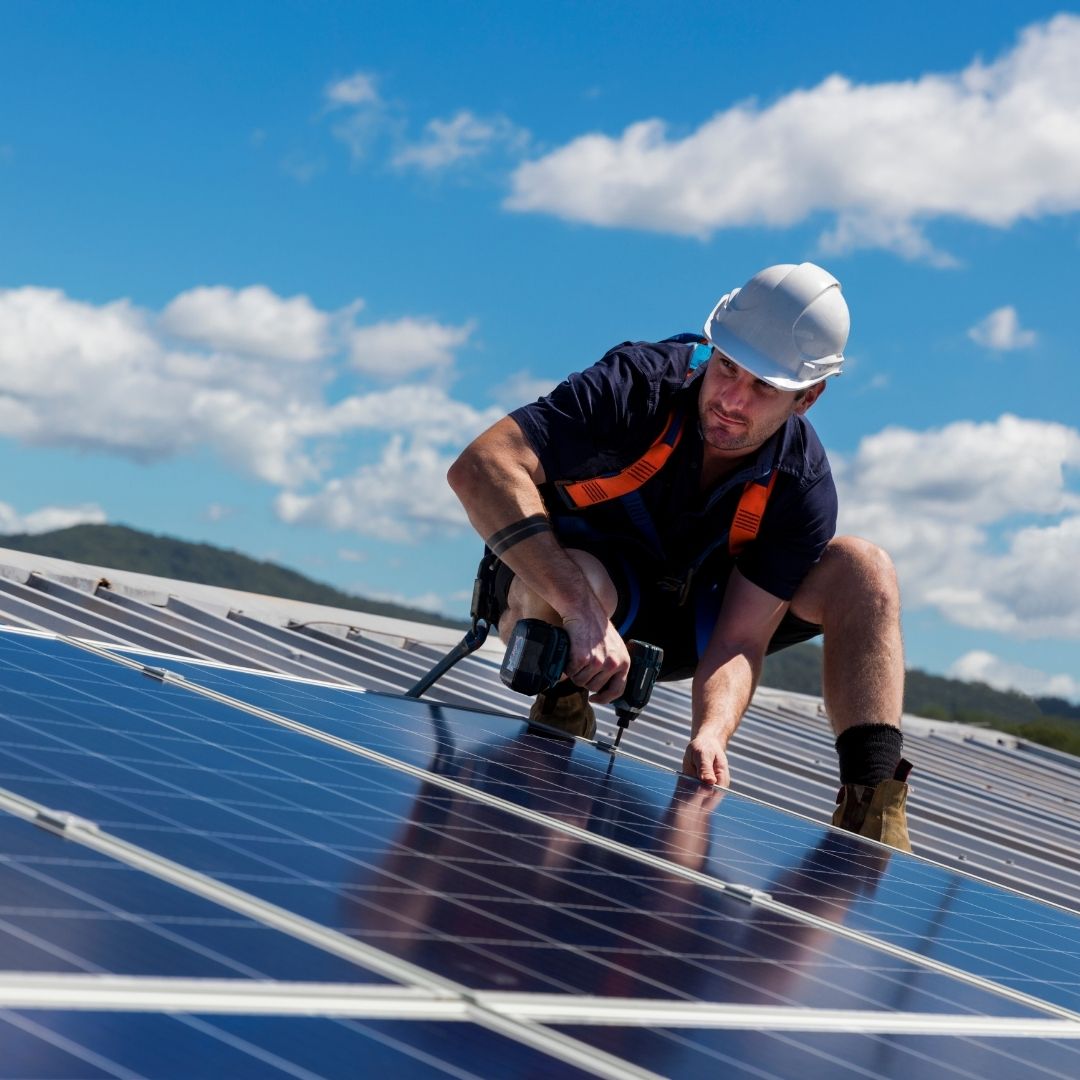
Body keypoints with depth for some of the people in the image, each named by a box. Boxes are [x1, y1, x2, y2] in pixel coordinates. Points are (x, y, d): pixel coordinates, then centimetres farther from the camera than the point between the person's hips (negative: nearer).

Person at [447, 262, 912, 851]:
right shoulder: (638, 386, -29)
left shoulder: (802, 488, -19)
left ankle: (871, 815, -22)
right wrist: (583, 612, -48)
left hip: (683, 623, 4)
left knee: (864, 569, -15)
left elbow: (740, 641, -21)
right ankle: (559, 714, -11)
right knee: (586, 583, -43)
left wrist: (710, 733, -45)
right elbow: (479, 467, -40)